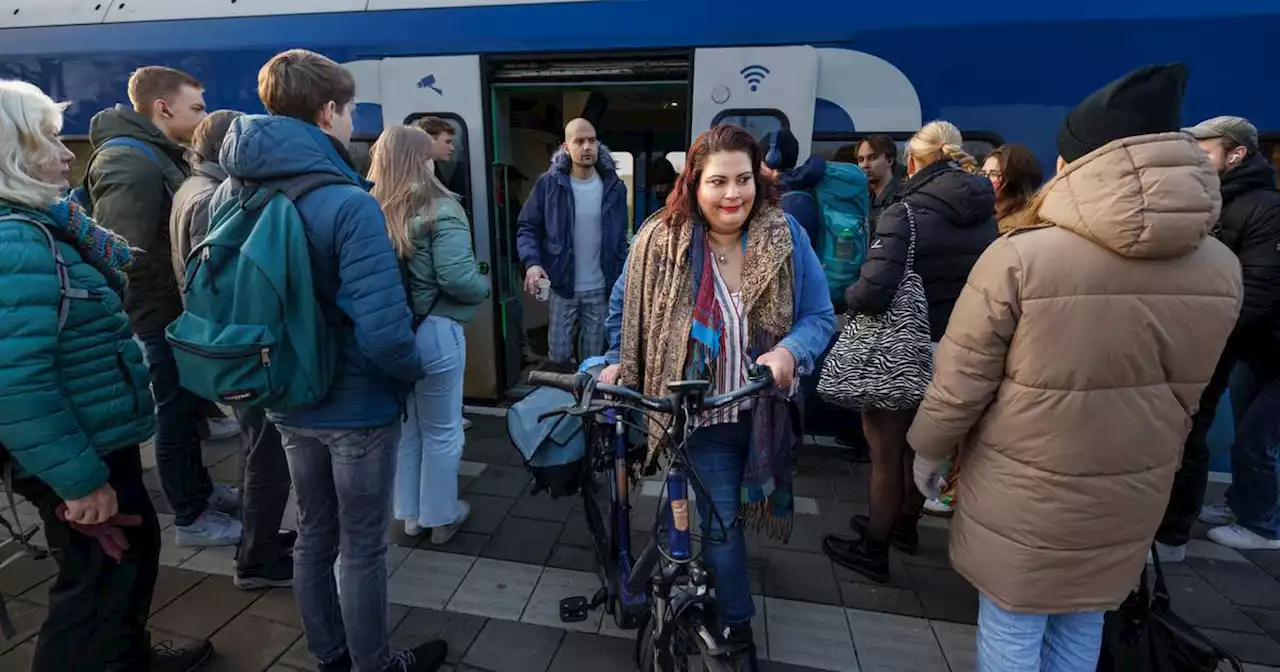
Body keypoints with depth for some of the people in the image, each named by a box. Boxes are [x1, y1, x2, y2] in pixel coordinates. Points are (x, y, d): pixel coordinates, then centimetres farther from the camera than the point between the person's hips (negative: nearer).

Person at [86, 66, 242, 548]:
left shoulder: (161, 156, 12)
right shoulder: (129, 163, -20)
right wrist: (181, 294, -17)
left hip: (176, 308, 9)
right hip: (161, 313, -9)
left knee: (186, 406, 19)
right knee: (176, 413, 2)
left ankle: (199, 489, 35)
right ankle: (191, 517, 17)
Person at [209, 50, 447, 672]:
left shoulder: (231, 191, 1)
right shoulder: (347, 203, -23)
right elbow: (382, 331, -31)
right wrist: (413, 371, -11)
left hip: (286, 400, 7)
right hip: (356, 404, -7)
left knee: (314, 533, 22)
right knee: (362, 546, 11)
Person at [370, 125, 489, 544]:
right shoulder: (440, 210, -15)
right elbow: (457, 277, -24)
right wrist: (485, 287, -4)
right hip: (433, 333, -5)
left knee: (402, 427, 21)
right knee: (441, 431, 12)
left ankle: (409, 514, 36)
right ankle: (441, 517, 28)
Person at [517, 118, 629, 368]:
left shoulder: (614, 186, -1)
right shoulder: (549, 183, -8)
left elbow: (620, 238, 5)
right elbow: (528, 228, -4)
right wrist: (532, 262, -23)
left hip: (599, 289, 2)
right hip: (562, 285, -1)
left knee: (592, 360, 14)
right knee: (558, 354, 5)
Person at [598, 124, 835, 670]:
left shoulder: (787, 237, -10)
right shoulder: (661, 241, -12)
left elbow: (820, 316, -6)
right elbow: (625, 305, 4)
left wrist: (790, 352, -24)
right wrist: (618, 361, 1)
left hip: (766, 408, 3)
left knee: (741, 508, 25)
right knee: (721, 521, 1)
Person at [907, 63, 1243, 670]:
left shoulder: (1019, 257, -23)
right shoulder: (1221, 269, -5)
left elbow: (961, 380, -16)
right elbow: (1184, 393, 7)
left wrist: (929, 450, 1)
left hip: (1023, 495, -5)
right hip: (1132, 495, 5)